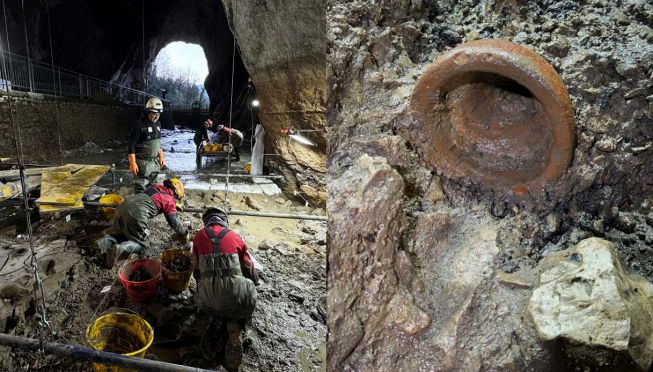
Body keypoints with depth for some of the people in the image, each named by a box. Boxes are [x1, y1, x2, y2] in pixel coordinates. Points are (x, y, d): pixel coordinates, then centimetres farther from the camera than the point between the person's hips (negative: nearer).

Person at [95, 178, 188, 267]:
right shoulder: (170, 200, 8)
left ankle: (104, 242, 1)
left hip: (123, 205, 7)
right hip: (137, 213, -7)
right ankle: (120, 248, -17)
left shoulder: (155, 186, 26)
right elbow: (174, 222, 11)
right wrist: (184, 232, 29)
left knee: (119, 233, 29)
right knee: (141, 242, 9)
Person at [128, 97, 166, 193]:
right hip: (142, 162, -7)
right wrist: (132, 163, -18)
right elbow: (132, 145, -15)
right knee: (140, 188, -5)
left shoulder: (157, 124, 9)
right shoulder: (139, 124, -15)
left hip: (154, 161, 7)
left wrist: (161, 157, 17)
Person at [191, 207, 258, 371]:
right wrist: (253, 281, 34)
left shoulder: (199, 236, 11)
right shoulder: (234, 236, 7)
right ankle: (235, 328, 5)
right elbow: (251, 272, 11)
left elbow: (196, 271, 16)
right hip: (236, 295, -4)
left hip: (207, 300, 4)